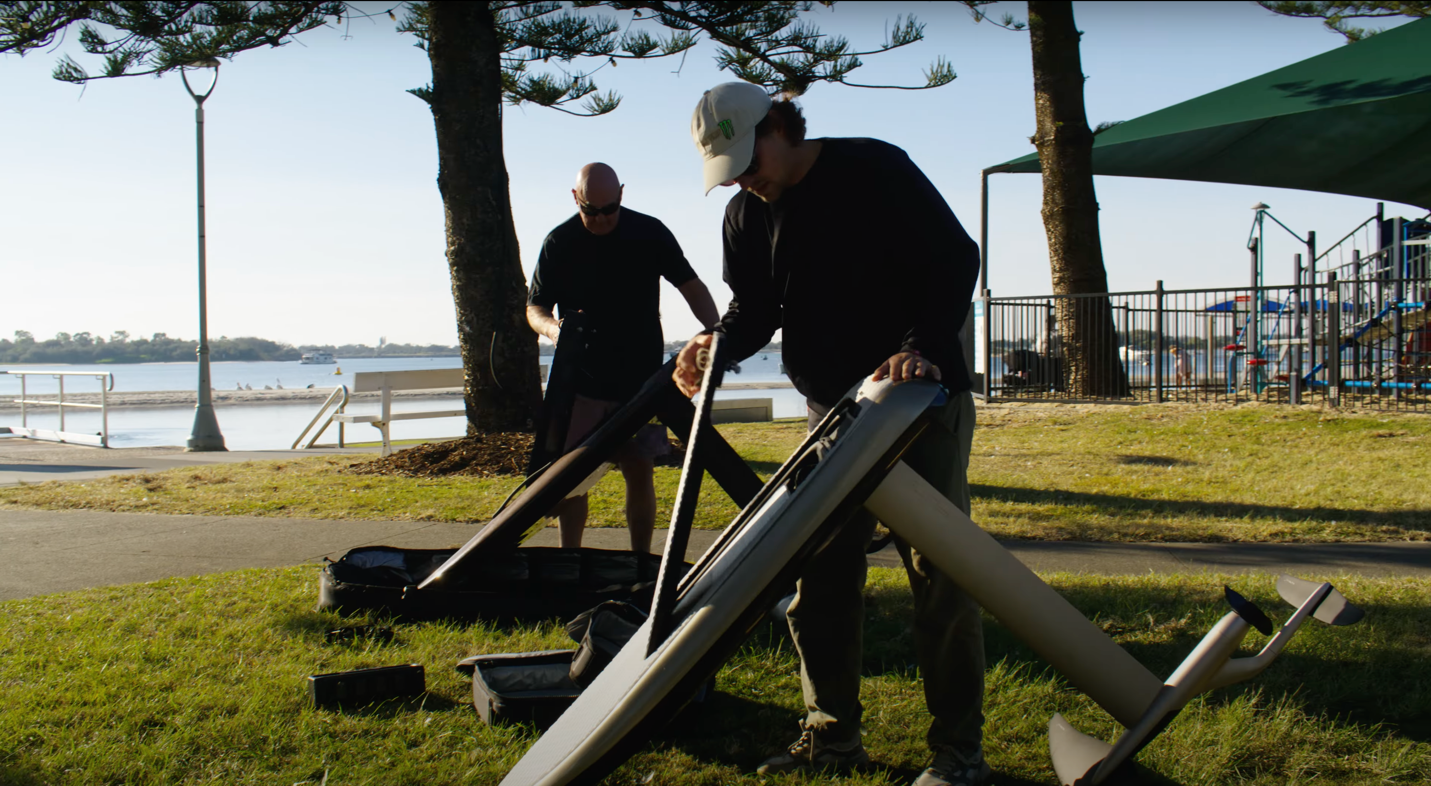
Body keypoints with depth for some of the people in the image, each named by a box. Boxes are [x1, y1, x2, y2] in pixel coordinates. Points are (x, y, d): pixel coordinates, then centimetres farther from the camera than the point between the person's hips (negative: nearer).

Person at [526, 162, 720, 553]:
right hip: (581, 383, 0)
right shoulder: (559, 243, -1)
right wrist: (552, 327, -20)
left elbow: (691, 286, 0)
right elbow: (534, 307, 4)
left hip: (641, 381, 0)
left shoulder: (650, 233, -1)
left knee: (640, 473, 2)